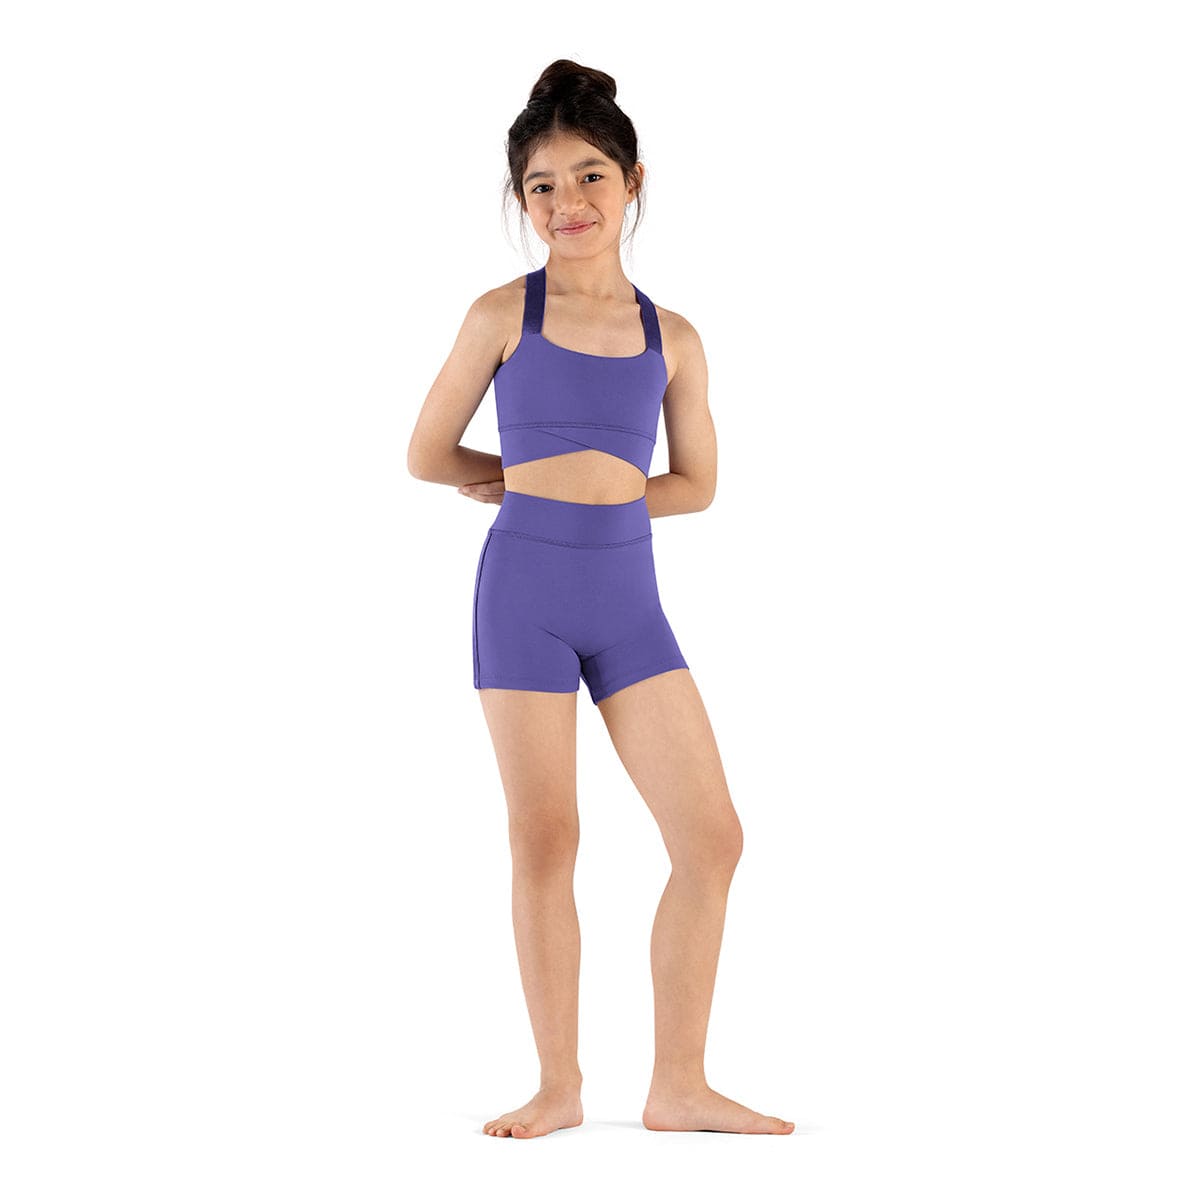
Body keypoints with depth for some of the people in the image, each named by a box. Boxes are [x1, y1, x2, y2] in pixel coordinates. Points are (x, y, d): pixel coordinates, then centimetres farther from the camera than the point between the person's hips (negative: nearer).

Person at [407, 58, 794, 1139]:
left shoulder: (672, 339, 8)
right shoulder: (504, 315, 1)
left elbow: (697, 484, 13)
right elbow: (429, 456, 6)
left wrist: (546, 482, 3)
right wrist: (539, 484, 9)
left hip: (629, 596, 3)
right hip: (525, 590, -3)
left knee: (712, 837, -1)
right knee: (544, 842, 2)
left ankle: (680, 1087, 11)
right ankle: (560, 1087, 14)